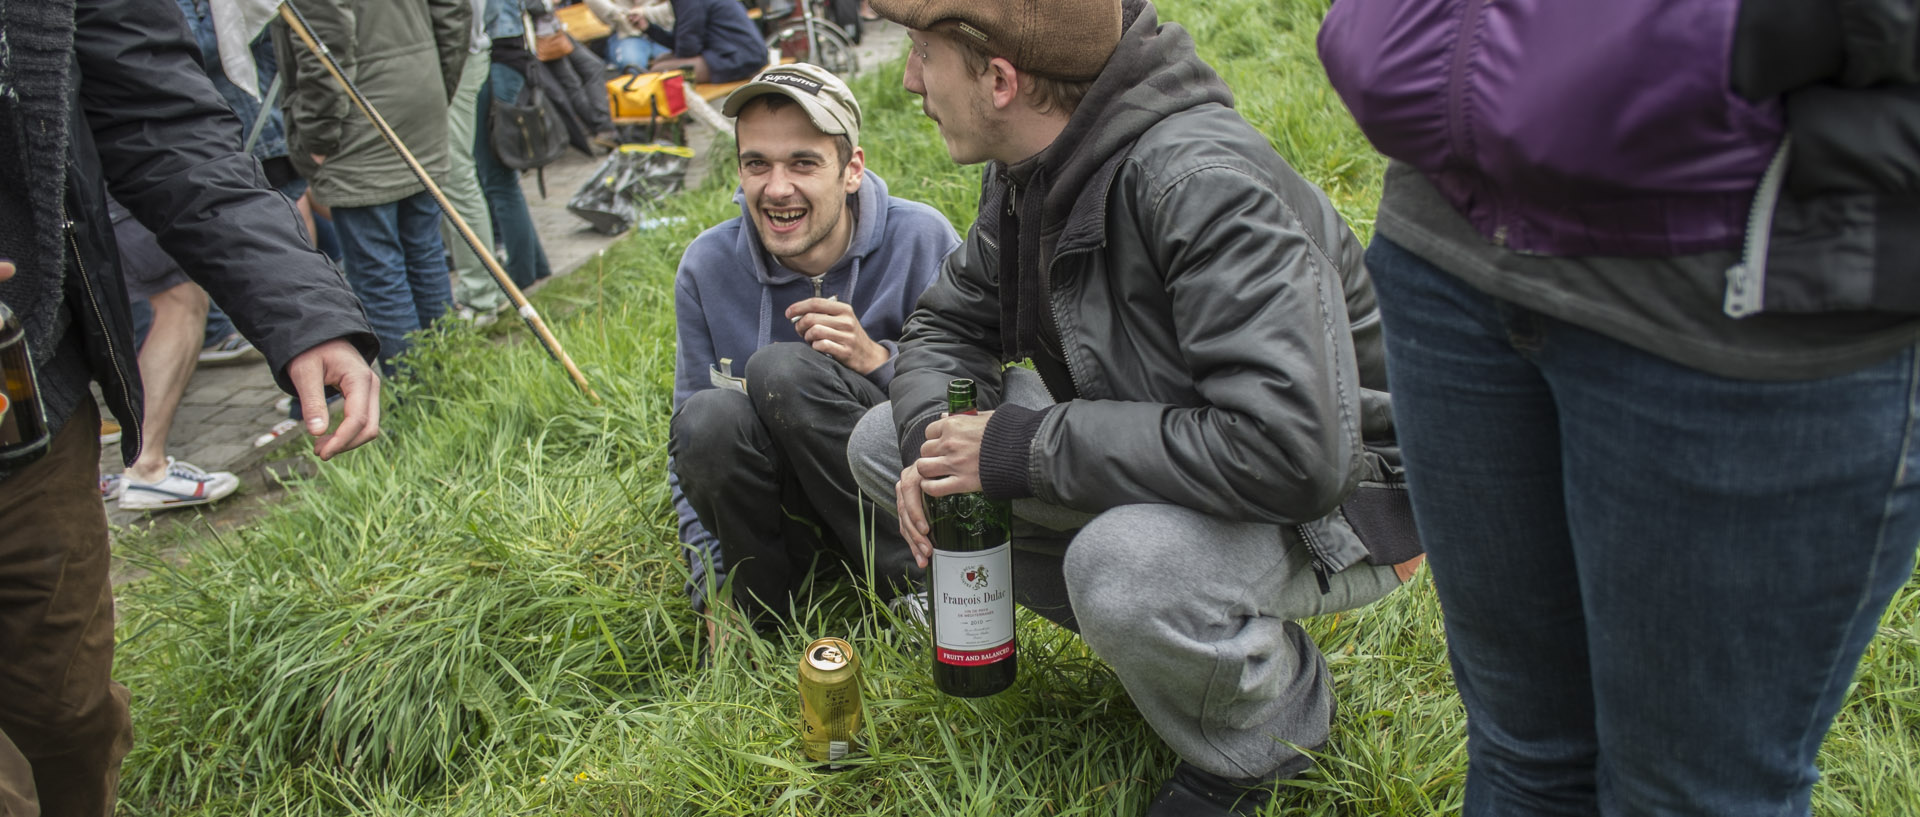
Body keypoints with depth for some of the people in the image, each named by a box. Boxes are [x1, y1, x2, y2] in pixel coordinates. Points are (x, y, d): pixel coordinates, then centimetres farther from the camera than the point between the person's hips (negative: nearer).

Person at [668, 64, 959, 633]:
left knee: (781, 369, -28)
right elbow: (688, 442, 1)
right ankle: (758, 614, -4)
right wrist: (713, 582, -6)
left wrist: (878, 360, -24)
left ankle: (910, 580, -16)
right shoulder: (707, 267, -5)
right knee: (709, 416, -30)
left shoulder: (921, 240, -12)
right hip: (780, 506, 3)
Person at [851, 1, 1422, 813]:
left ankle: (1266, 731, -4)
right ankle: (1154, 629, 7)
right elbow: (948, 324, 10)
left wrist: (1023, 449, -30)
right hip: (1153, 458, 8)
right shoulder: (1031, 169, -4)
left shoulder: (1202, 181, -31)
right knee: (882, 443, 0)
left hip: (1334, 499, -8)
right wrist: (933, 442, -13)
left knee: (1121, 564, -39)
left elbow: (1290, 451, -38)